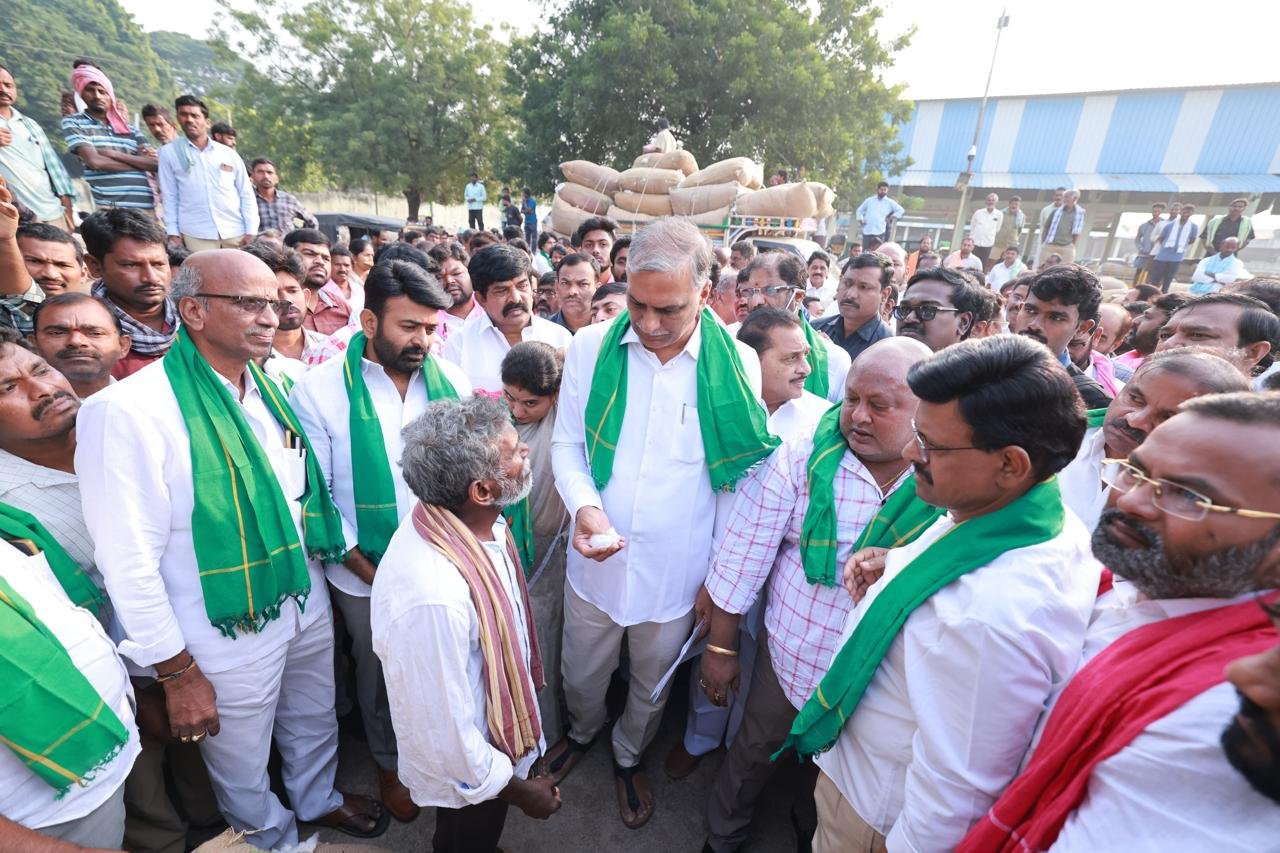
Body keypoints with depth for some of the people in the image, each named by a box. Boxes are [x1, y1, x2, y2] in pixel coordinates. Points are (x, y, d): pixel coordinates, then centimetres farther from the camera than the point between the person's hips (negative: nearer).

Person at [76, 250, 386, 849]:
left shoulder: (270, 389, -1)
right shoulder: (128, 410, -21)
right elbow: (128, 562, -19)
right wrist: (176, 672, -14)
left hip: (307, 603, 6)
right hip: (230, 634, -6)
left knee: (315, 724, 28)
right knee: (244, 770, 20)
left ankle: (319, 799, 56)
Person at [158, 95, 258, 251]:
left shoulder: (229, 153, 11)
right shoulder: (169, 153, 10)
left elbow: (246, 194, 9)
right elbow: (169, 197, 9)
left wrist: (251, 231, -1)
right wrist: (173, 232, 1)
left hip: (235, 231, 1)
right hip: (196, 234, -1)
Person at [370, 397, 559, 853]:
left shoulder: (474, 521, -17)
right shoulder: (432, 597, -43)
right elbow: (445, 734, -30)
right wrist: (517, 789, -13)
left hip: (494, 731, 6)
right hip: (466, 774, -6)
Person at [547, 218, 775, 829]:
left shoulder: (738, 364, -12)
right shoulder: (590, 347, -10)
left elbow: (740, 478, -4)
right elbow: (566, 444, -1)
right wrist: (585, 505, -21)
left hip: (677, 574, 0)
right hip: (595, 563, 1)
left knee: (652, 687, 25)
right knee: (581, 675, 25)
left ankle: (629, 755, 58)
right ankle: (583, 731, 61)